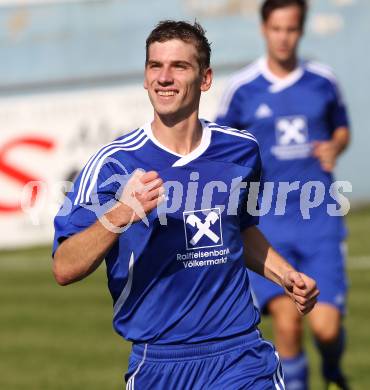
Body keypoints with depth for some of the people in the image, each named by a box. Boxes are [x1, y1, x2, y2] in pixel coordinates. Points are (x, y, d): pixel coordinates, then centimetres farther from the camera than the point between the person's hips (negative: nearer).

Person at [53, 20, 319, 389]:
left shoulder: (241, 150, 4)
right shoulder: (113, 163, -8)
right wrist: (120, 215, -29)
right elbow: (64, 270, -15)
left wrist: (286, 276, 7)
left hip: (240, 355, 2)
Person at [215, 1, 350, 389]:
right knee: (287, 321, -17)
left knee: (326, 327, -7)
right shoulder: (241, 88, -1)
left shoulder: (323, 81, 5)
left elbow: (341, 128, 22)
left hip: (320, 221, 1)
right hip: (267, 223, -1)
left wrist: (334, 147, 0)